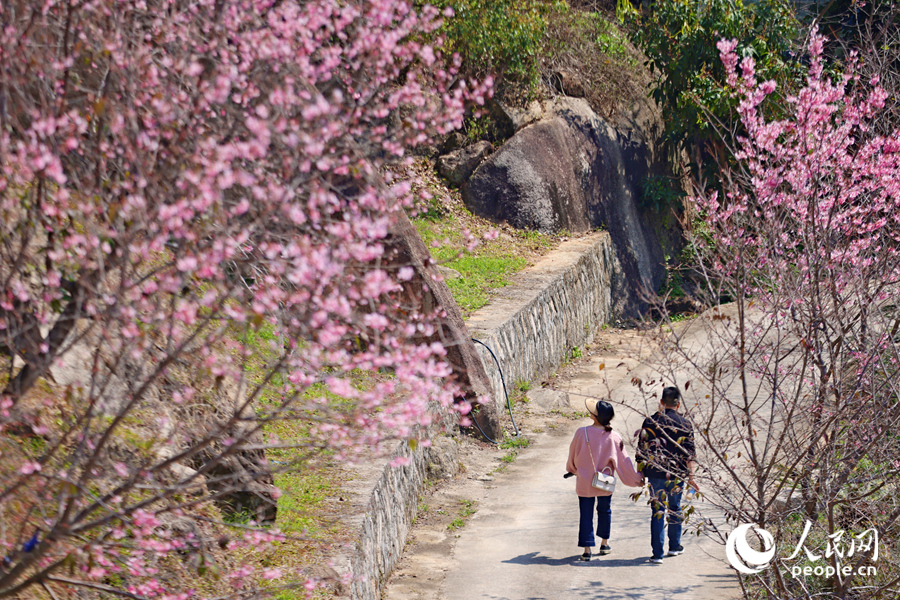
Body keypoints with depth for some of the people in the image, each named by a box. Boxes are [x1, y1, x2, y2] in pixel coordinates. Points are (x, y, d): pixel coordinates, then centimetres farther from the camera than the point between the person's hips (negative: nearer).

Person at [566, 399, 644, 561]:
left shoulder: (582, 433, -14)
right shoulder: (613, 437, -10)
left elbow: (573, 455, 1)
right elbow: (623, 461, -3)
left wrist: (571, 469, 22)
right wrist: (636, 479, 10)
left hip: (585, 483, -2)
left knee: (586, 514, 5)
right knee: (604, 511, 22)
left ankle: (587, 550, 1)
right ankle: (604, 544, 32)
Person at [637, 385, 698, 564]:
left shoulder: (650, 422, -1)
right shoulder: (685, 424, -2)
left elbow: (641, 450, 1)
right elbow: (690, 453, -4)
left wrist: (640, 474, 9)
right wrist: (691, 476, -2)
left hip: (655, 475, -1)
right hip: (676, 476, 1)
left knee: (658, 512, 3)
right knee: (675, 510, 20)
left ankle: (657, 553, -4)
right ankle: (675, 547, 31)